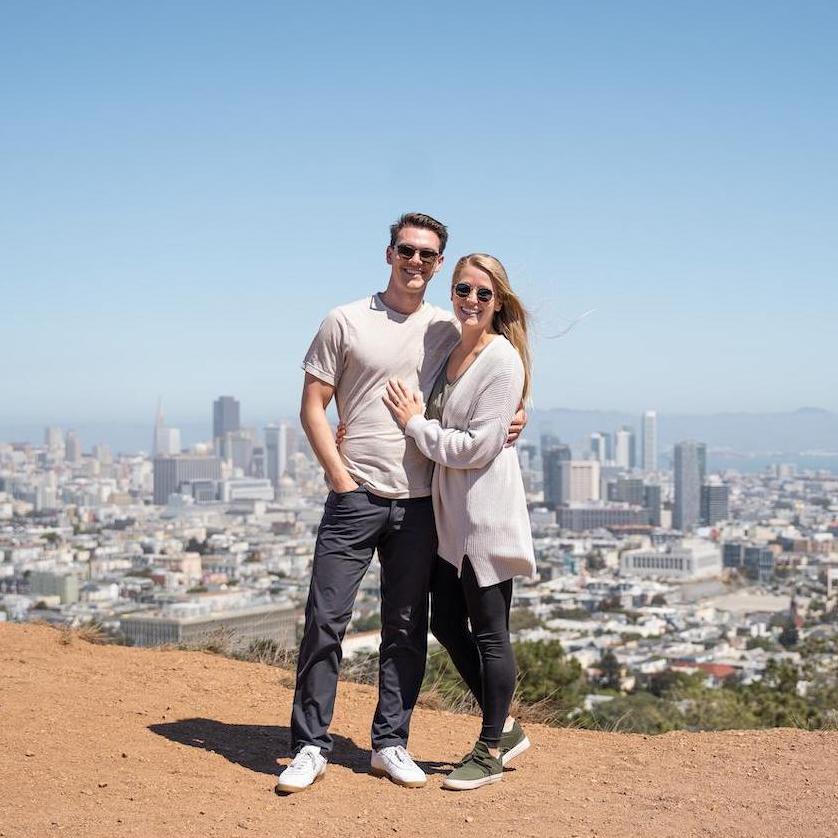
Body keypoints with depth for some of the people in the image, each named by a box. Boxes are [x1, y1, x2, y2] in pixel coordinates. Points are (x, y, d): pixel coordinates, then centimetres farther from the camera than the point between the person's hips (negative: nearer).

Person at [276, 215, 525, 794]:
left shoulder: (450, 332, 10)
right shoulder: (345, 322, 2)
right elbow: (313, 406, 1)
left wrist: (507, 423, -2)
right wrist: (339, 476, -7)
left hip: (420, 504, 3)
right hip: (355, 498, -2)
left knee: (406, 629, 8)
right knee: (326, 620, -4)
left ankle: (391, 744, 18)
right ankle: (311, 746, 5)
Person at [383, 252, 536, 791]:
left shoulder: (502, 361, -14)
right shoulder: (450, 351, 10)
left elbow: (476, 447, -19)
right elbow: (440, 427, 20)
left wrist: (414, 423, -11)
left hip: (486, 512, -9)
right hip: (450, 514, 9)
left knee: (489, 632, 2)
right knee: (447, 624, 13)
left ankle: (491, 752, 16)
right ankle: (504, 727, 29)